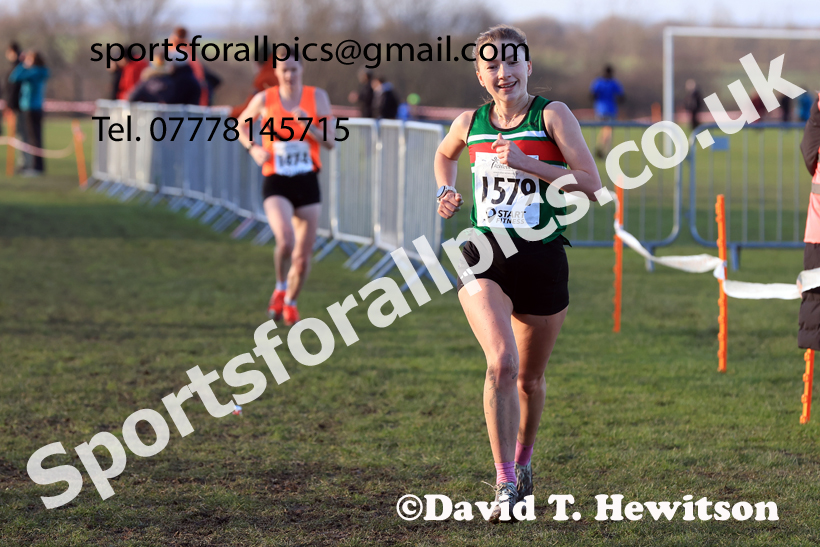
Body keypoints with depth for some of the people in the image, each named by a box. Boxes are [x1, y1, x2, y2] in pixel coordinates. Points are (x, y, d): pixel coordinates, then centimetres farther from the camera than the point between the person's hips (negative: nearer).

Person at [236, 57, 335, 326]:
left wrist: (309, 126, -21)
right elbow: (241, 126, 17)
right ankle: (280, 288, 2)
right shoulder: (264, 99, 0)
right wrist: (253, 148, -3)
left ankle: (290, 302, 32)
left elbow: (330, 141, -2)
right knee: (285, 241, -27)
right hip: (276, 184, -2)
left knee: (303, 258, 5)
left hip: (308, 183, 2)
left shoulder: (317, 97, 1)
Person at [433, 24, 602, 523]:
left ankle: (523, 458, 43)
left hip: (542, 259, -1)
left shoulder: (552, 115, -5)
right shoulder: (470, 123, 5)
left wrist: (526, 162, -20)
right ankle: (506, 484, -18)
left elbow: (593, 186, -14)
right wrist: (446, 192, 11)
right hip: (483, 260, 1)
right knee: (501, 362, -22)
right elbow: (445, 155, 30)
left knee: (530, 378, 13)